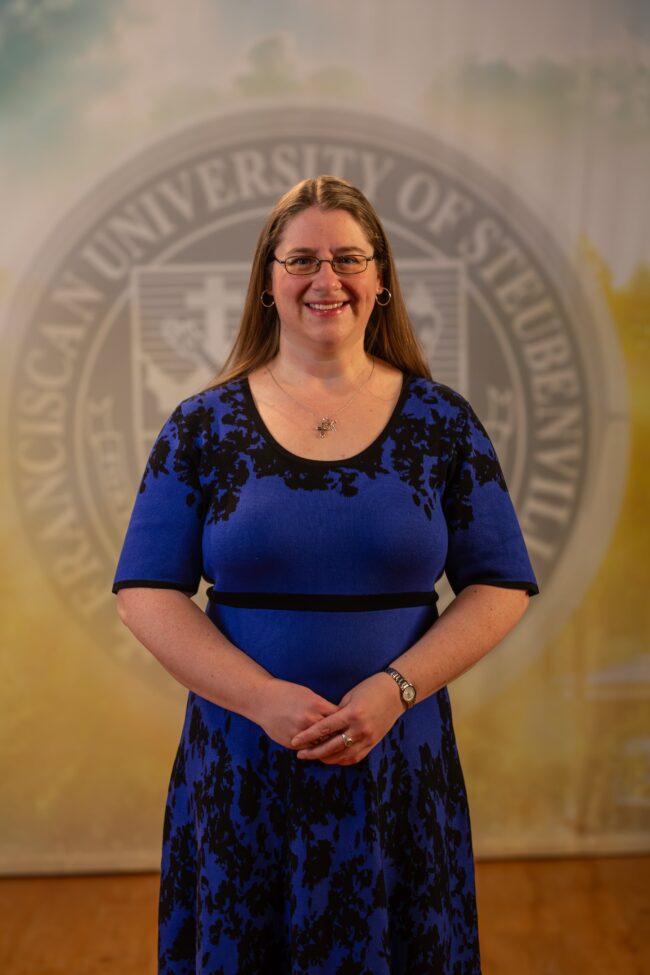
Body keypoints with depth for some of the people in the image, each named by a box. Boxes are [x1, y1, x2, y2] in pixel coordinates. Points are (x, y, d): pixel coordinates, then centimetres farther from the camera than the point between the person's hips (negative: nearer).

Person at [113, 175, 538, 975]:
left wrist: (395, 689, -14)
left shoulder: (442, 422, 2)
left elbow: (500, 587, 1)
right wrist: (266, 697, -16)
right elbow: (146, 594, -3)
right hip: (239, 767, 0)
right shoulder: (203, 427, 0)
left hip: (399, 764, 0)